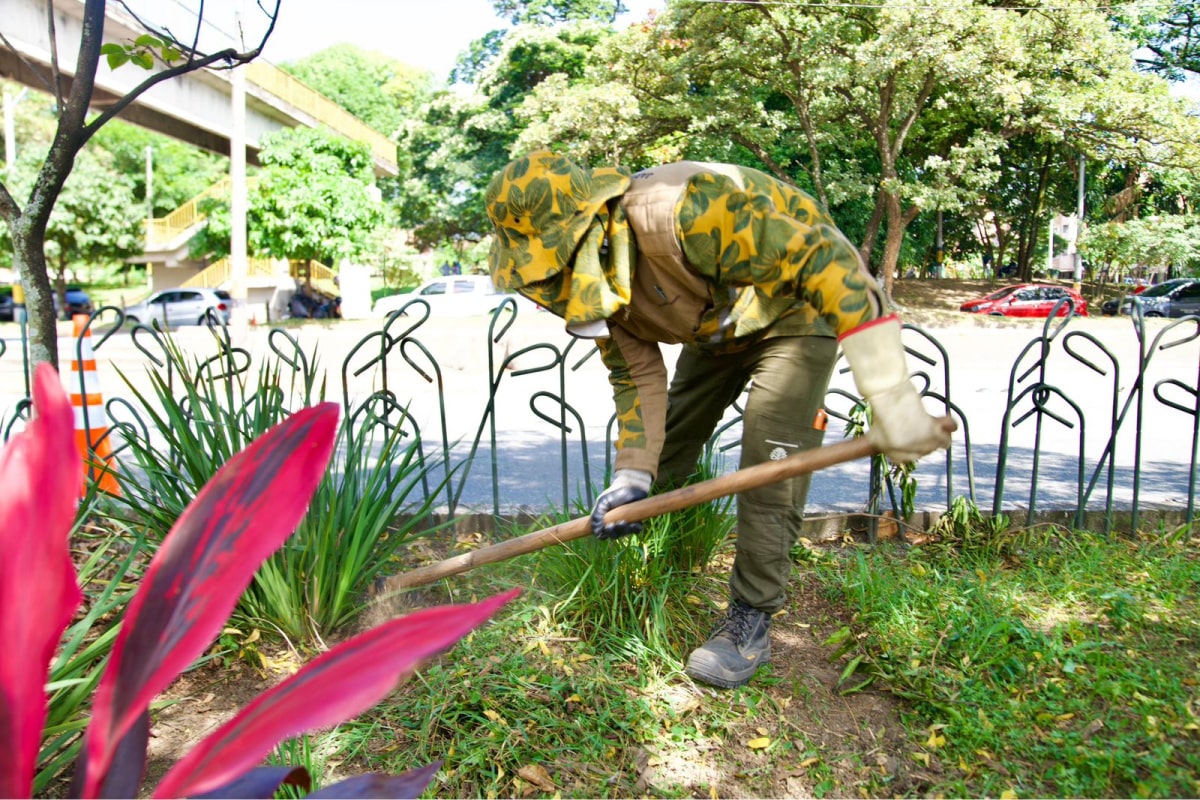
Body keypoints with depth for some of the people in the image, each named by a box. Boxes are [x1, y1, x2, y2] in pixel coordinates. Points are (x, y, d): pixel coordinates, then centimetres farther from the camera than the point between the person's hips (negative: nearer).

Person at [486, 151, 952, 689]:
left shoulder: (680, 212, -41)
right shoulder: (594, 278, -15)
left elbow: (825, 260, -40)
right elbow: (638, 378, -6)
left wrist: (892, 396, -42)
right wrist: (632, 476, -17)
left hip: (794, 309, -7)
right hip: (715, 327, 7)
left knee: (770, 468, -15)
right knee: (663, 461, 9)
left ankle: (751, 620, 3)